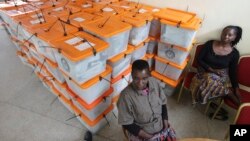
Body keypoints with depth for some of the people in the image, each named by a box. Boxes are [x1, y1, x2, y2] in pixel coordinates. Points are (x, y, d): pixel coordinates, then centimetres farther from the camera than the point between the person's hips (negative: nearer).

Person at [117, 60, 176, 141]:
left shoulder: (154, 83, -12)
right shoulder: (126, 95, -25)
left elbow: (163, 104, 2)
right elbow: (127, 124, -16)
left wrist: (166, 126, -4)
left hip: (161, 127, 4)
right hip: (140, 133, -4)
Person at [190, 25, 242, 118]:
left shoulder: (234, 53, -1)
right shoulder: (210, 44, -4)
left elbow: (233, 72, 3)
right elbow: (199, 59, -4)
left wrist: (236, 89, -6)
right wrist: (211, 69, -15)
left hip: (222, 77, 1)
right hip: (206, 72, -1)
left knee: (214, 83, -34)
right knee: (211, 81, -35)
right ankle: (238, 103, -17)